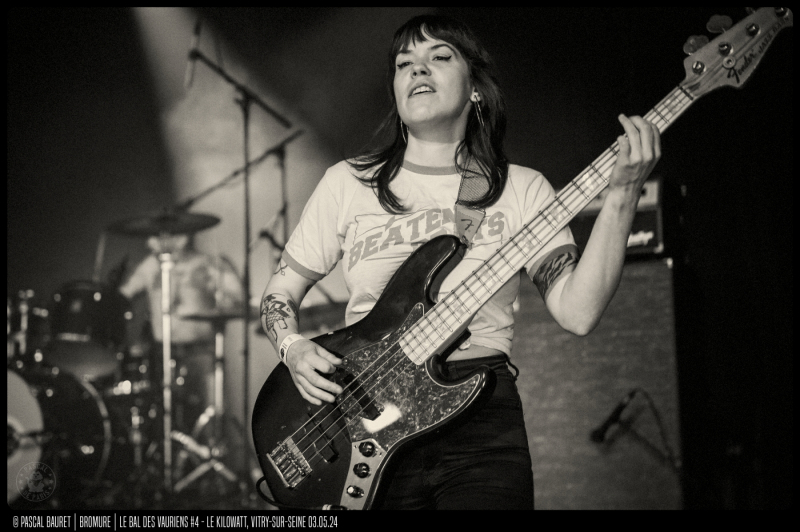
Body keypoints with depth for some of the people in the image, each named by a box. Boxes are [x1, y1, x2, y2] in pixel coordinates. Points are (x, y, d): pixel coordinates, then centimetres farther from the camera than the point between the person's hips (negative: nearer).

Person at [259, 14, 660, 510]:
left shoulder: (521, 189, 5)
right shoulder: (349, 182, 7)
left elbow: (578, 311, -7)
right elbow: (282, 289, 14)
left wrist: (622, 194, -15)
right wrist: (294, 348, -6)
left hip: (482, 416, 0)